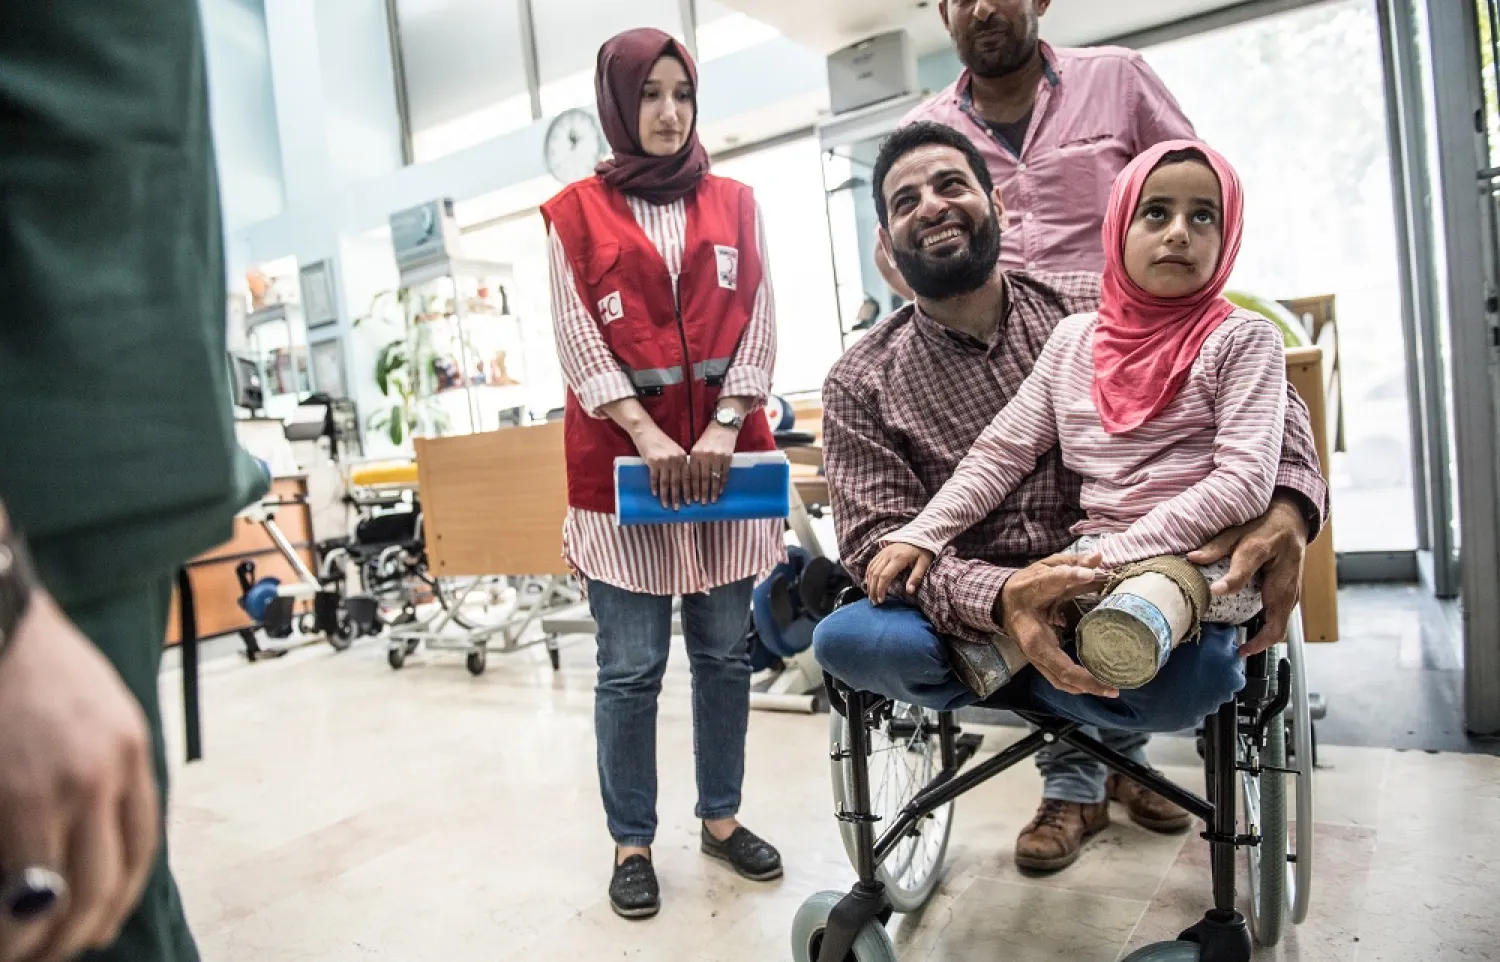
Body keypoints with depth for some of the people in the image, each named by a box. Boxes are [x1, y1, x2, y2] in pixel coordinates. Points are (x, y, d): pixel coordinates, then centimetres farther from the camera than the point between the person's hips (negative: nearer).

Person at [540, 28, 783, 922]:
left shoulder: (734, 203, 13)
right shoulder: (577, 212, 7)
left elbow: (758, 323, 5)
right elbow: (578, 339, -2)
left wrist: (722, 428, -8)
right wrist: (649, 437, -13)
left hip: (727, 448, 3)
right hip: (622, 453, -2)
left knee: (725, 651, 8)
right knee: (631, 667, 0)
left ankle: (722, 816, 24)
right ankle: (632, 843, 15)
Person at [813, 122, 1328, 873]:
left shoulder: (1097, 311, 2)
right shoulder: (863, 383, -1)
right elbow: (875, 537, -12)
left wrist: (1288, 506, -20)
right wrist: (997, 599, -33)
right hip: (970, 617, 1)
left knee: (1204, 669, -33)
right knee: (847, 638, -30)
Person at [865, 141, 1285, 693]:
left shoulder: (1242, 338, -2)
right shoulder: (1073, 339, 10)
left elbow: (1246, 481, -12)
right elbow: (1001, 451, 10)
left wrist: (1119, 552, -18)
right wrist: (920, 534, -2)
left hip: (1207, 557, -4)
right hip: (1093, 556, 4)